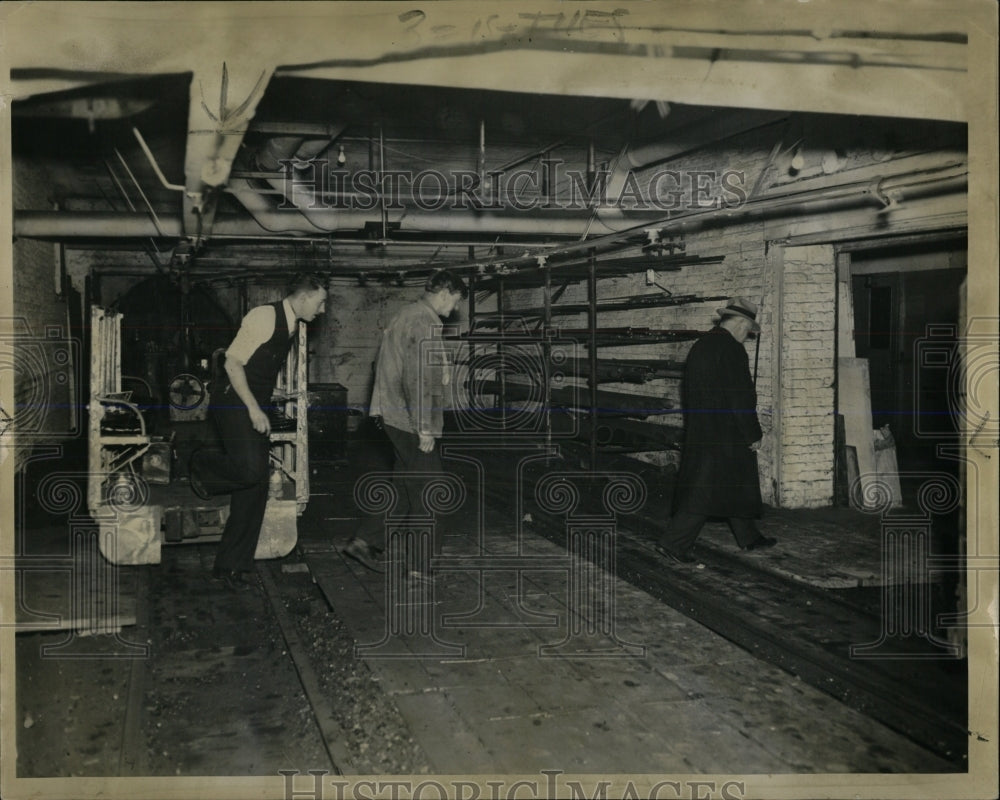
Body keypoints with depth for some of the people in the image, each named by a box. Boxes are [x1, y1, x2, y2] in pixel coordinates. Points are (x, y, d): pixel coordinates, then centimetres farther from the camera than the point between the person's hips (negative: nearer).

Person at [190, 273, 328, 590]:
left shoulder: (291, 326, 14)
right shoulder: (264, 316, -14)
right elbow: (233, 363, -19)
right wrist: (254, 409, -22)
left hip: (256, 409, 9)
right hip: (234, 403, -9)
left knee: (254, 492, 5)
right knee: (251, 467, -29)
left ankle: (229, 565, 14)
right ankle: (202, 465, 4)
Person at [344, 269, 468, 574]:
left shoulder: (404, 315, 16)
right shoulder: (426, 322, -15)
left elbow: (393, 366, 23)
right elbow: (418, 379, -22)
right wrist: (424, 428, -20)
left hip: (391, 413, 10)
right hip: (409, 420, -10)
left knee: (404, 486, 16)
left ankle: (364, 543, 18)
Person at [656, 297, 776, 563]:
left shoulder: (699, 346, 12)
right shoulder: (732, 350, -15)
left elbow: (686, 391, 18)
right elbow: (742, 398, -17)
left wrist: (693, 425, 23)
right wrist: (754, 435, -10)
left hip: (698, 431, 9)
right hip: (724, 433, -9)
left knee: (736, 486, 19)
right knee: (705, 489, -6)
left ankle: (748, 536, 31)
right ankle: (674, 541, -7)